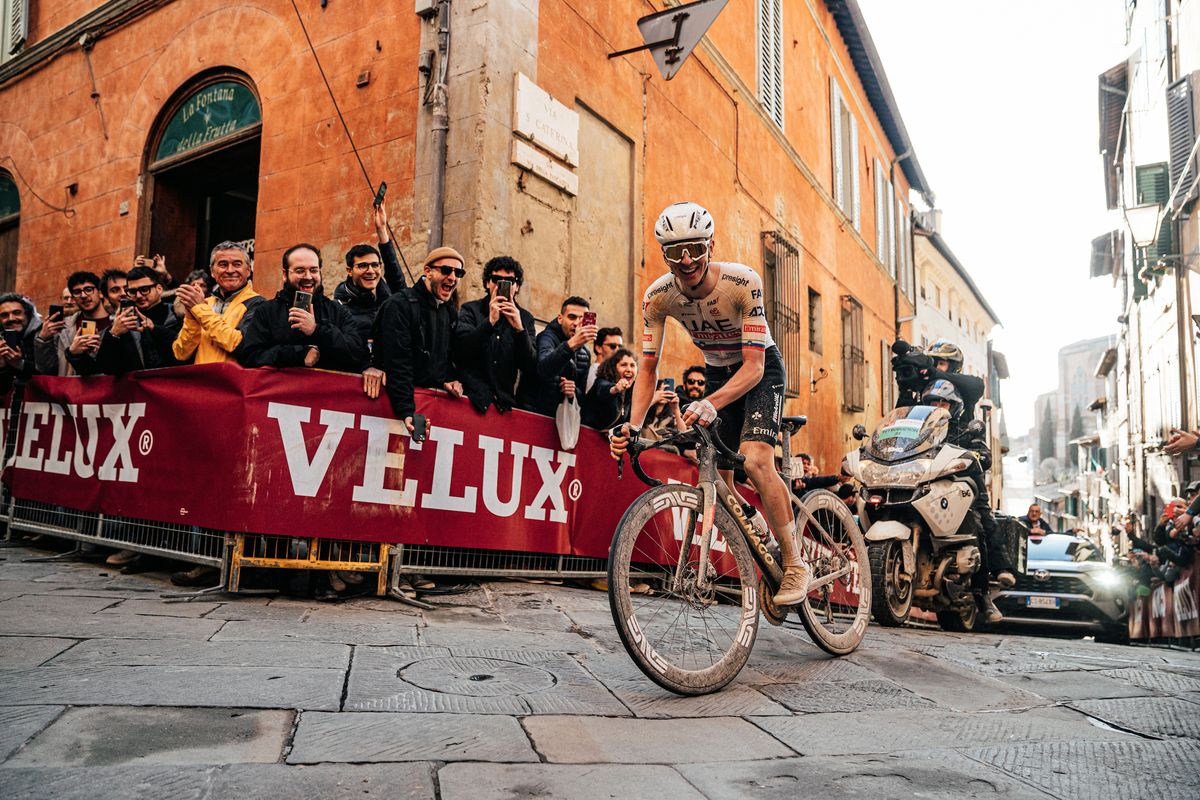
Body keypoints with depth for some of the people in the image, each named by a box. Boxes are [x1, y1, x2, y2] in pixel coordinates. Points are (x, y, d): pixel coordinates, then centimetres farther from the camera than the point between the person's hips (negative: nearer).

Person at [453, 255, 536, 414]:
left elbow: (529, 369, 2)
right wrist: (490, 321, -17)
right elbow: (460, 351, -8)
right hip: (472, 397, -2)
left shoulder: (525, 318, 11)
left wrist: (519, 329, -11)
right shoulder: (470, 310, 7)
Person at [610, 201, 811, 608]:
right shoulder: (658, 296, -20)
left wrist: (712, 403, -52)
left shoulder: (743, 282, -32)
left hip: (760, 369, -5)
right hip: (717, 373, 5)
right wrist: (633, 426, -30)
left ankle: (795, 563, -8)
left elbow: (754, 365, -35)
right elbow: (648, 368, -14)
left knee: (755, 460, -26)